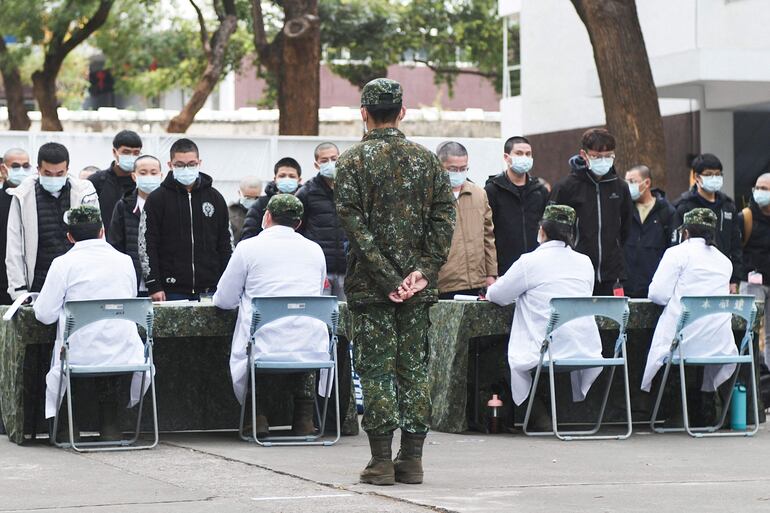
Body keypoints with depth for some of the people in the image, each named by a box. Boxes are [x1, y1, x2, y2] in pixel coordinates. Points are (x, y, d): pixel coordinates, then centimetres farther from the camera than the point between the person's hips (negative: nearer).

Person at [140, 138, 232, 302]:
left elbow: (226, 244, 13)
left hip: (209, 290, 2)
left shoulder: (214, 197, 10)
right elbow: (146, 245, -1)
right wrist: (154, 286, -8)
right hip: (172, 292, -2)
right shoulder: (157, 199, 2)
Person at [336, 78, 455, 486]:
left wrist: (386, 278, -12)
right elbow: (444, 218, 0)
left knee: (376, 368, 0)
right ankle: (412, 459, 9)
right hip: (417, 285, 3)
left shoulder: (352, 162, -5)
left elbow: (354, 223, -12)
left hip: (370, 284, -3)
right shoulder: (427, 160, 6)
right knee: (414, 367, 8)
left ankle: (381, 461, -2)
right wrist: (423, 270, -4)